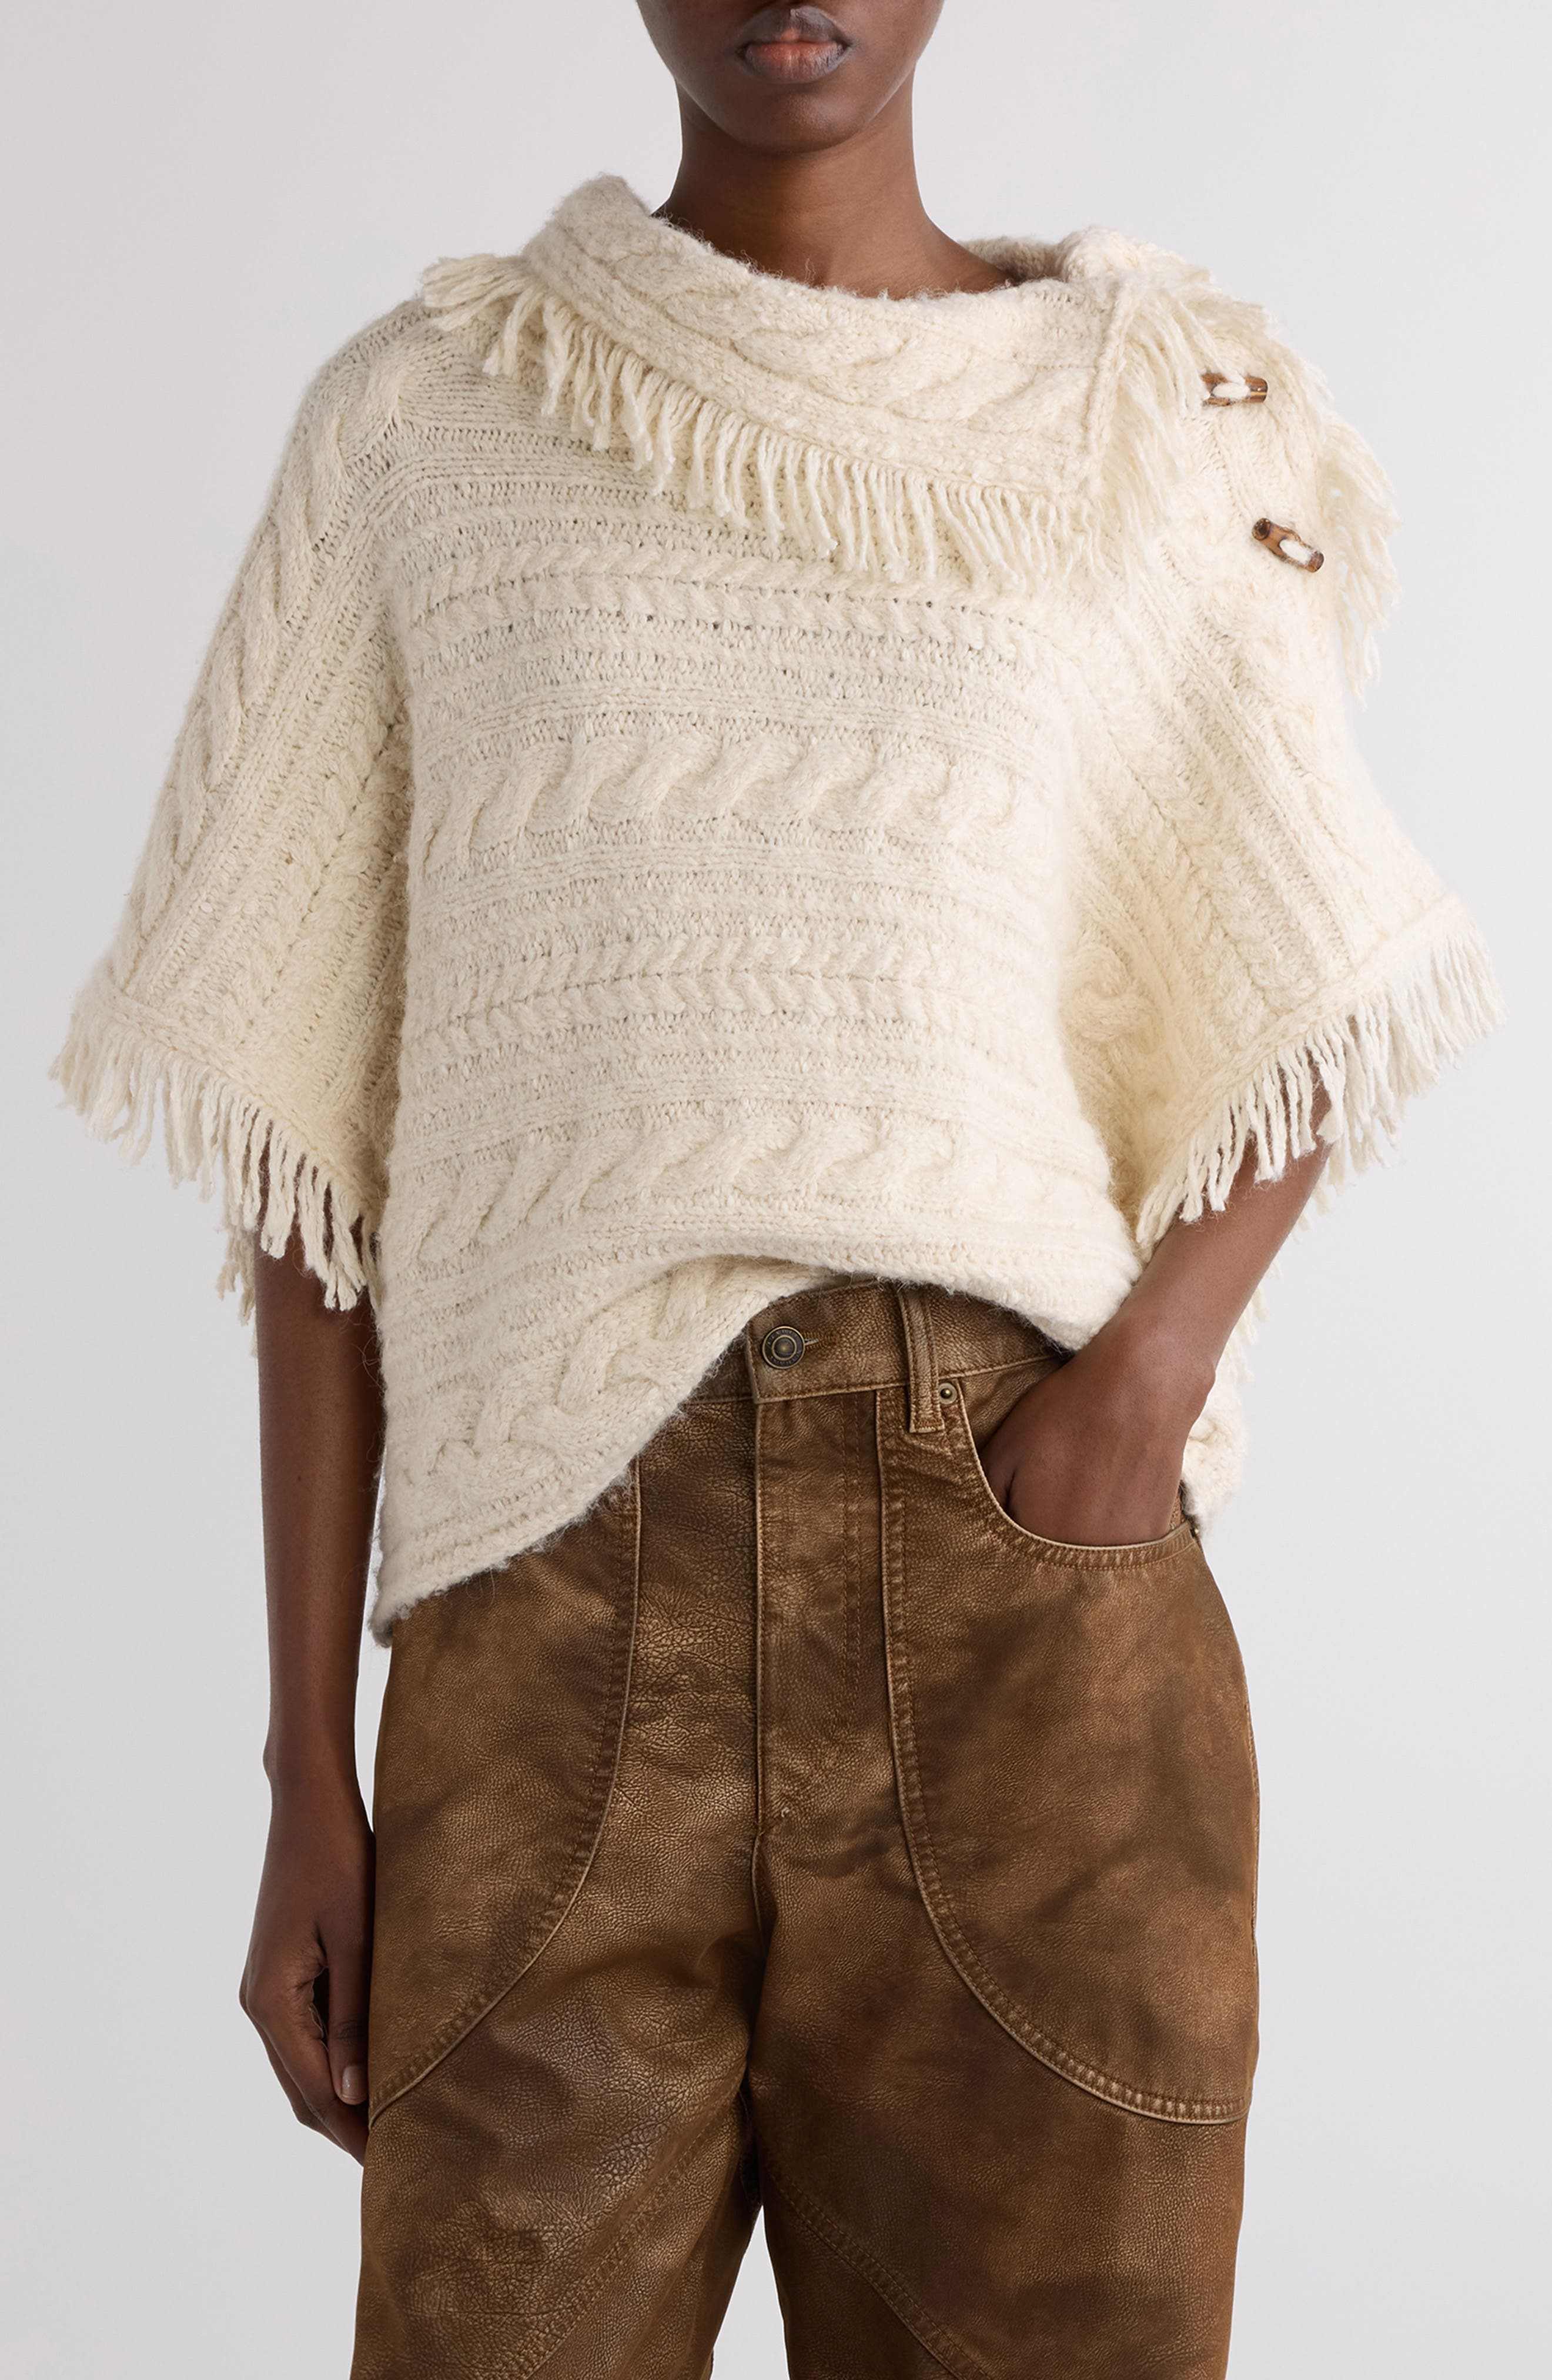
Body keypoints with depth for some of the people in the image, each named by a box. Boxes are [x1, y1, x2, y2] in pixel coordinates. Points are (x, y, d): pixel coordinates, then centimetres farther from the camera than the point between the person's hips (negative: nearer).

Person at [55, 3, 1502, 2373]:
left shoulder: (1170, 407, 9)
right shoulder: (418, 420, 7)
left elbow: (1314, 1013, 16)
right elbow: (315, 1133, 6)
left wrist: (1155, 1359, -5)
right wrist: (306, 1766, 2)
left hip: (1026, 1569, 1)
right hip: (564, 1583, 0)